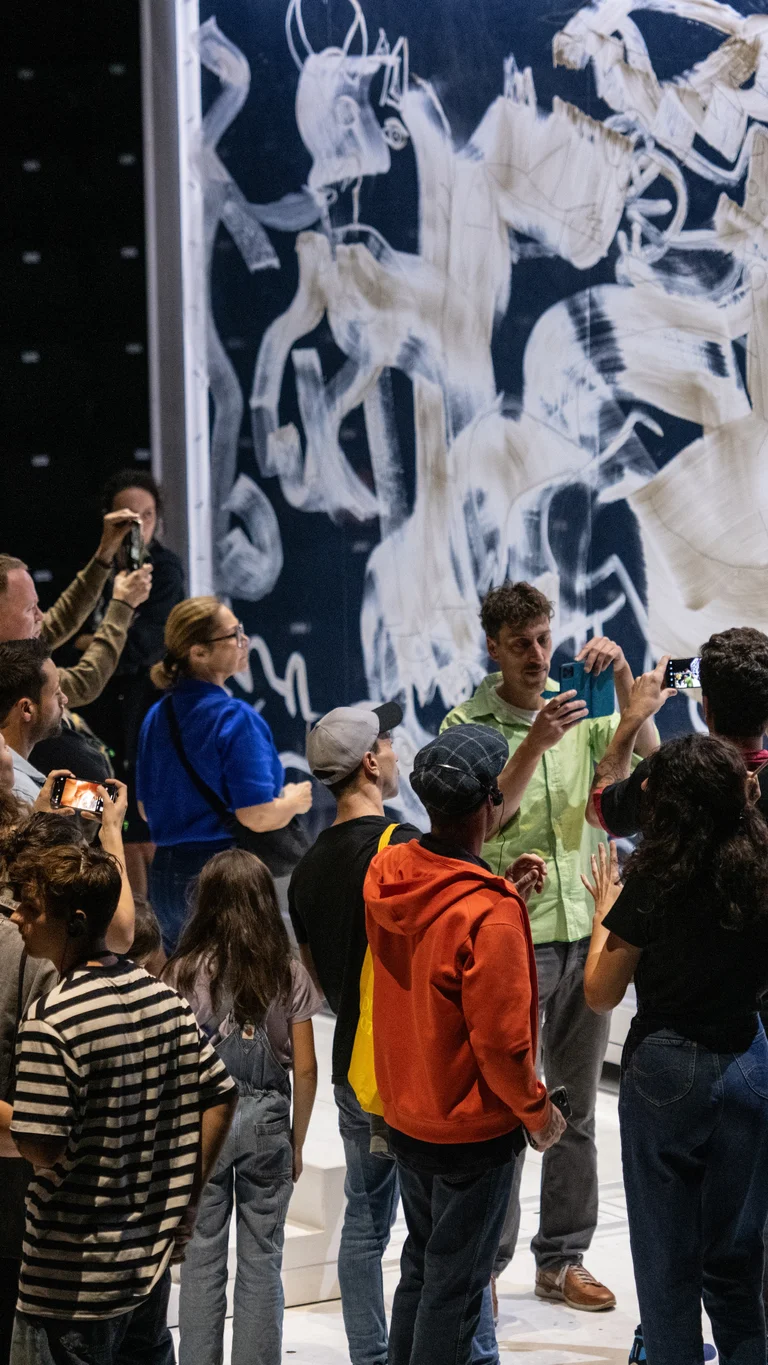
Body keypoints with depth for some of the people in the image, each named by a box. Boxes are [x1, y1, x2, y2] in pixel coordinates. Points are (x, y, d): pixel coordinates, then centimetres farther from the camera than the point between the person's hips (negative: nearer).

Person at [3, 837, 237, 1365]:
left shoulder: (52, 1021, -20)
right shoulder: (162, 997, 2)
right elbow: (220, 1099, 7)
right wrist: (185, 1202, 12)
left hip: (74, 1280, -7)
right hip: (151, 1258, 7)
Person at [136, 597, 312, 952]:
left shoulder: (156, 717, 7)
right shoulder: (235, 718, -16)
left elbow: (145, 809, 16)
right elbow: (257, 816, -19)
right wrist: (295, 801, 1)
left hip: (166, 870, 8)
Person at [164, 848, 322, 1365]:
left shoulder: (185, 972, -7)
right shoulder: (288, 973, -4)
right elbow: (305, 1069, -2)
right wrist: (297, 1140, 9)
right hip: (266, 1121, 1)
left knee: (202, 1259, 7)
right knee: (262, 1262, 8)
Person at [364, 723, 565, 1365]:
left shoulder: (386, 874, -6)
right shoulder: (490, 915, -28)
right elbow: (499, 1040, -23)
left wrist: (499, 886, 5)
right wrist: (537, 1109, -7)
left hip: (405, 1113, 7)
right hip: (473, 1131, -7)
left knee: (423, 1262, 23)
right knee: (456, 1285, 5)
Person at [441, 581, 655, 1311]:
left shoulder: (580, 709, 7)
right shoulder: (467, 725, -5)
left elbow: (645, 756, -7)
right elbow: (484, 819, -17)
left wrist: (622, 678, -19)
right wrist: (537, 743, -28)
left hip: (585, 931, 4)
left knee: (577, 1107, 11)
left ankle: (563, 1259, 21)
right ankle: (483, 1264, 8)